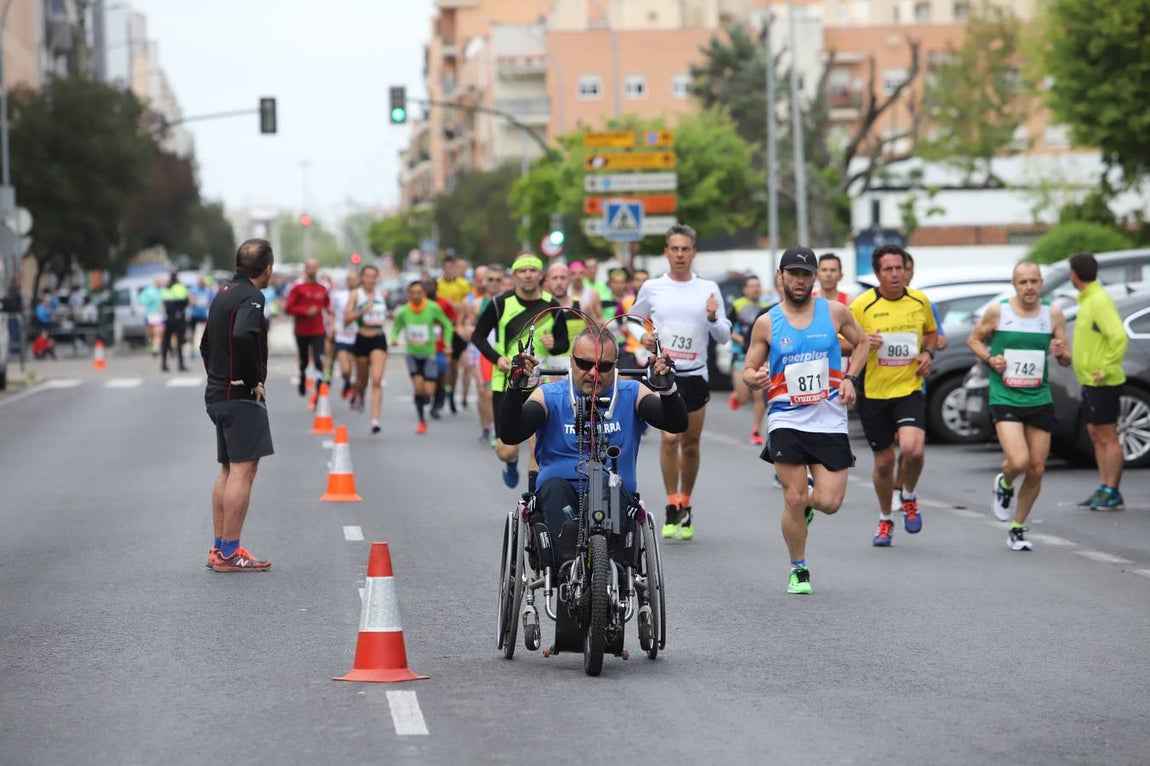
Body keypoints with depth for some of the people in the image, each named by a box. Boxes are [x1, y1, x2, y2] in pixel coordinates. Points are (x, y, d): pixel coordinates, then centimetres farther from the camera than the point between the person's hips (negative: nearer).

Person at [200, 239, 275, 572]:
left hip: (218, 393, 10)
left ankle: (218, 548, 18)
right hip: (242, 396, -10)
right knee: (243, 471, -8)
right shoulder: (251, 296, -14)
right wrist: (255, 379, -20)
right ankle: (230, 553, -9)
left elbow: (206, 342, 26)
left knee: (229, 471, 15)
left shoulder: (224, 292, 16)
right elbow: (244, 335, -32)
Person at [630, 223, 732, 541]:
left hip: (695, 375, 2)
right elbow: (633, 318, 20)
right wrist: (642, 335, -1)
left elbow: (724, 337, 7)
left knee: (691, 443, 8)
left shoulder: (708, 288, 5)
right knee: (670, 436, -18)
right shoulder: (652, 288, 4)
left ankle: (685, 506, 25)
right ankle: (672, 508, -11)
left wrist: (713, 318, -14)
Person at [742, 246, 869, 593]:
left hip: (830, 420, 1)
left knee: (830, 503, -5)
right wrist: (753, 379, -18)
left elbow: (861, 343, 18)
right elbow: (748, 370, 6)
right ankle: (798, 570, 12)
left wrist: (850, 379, 2)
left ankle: (806, 498, 32)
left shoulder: (834, 312, 2)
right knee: (793, 500, -8)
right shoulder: (766, 323, 0)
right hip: (787, 421, -1)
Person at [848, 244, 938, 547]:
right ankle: (885, 520, 32)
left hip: (909, 389, 0)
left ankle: (909, 498, 9)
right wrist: (862, 343, -22)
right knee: (884, 460, 8)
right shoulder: (862, 305, -7)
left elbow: (932, 332, 20)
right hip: (874, 393, 0)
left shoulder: (920, 301, 1)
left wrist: (927, 353, 0)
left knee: (912, 448, -23)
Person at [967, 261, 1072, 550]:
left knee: (1037, 470, 4)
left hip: (1040, 400, 3)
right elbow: (974, 339, 10)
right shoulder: (997, 311, -4)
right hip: (1004, 398, -3)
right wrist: (990, 358, -9)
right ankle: (1004, 485, 16)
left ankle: (1017, 529, 22)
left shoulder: (1053, 314, 2)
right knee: (1018, 461, -21)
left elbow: (1067, 360, 7)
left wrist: (1060, 352, -16)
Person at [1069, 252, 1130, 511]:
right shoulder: (1087, 300, 14)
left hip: (1102, 383, -10)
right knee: (1096, 436, 13)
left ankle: (1112, 494, -2)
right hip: (1089, 382, 10)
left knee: (1108, 438, -5)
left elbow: (1119, 337, -25)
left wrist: (1106, 369, -22)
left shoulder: (1099, 301, -17)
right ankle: (1103, 489, 18)